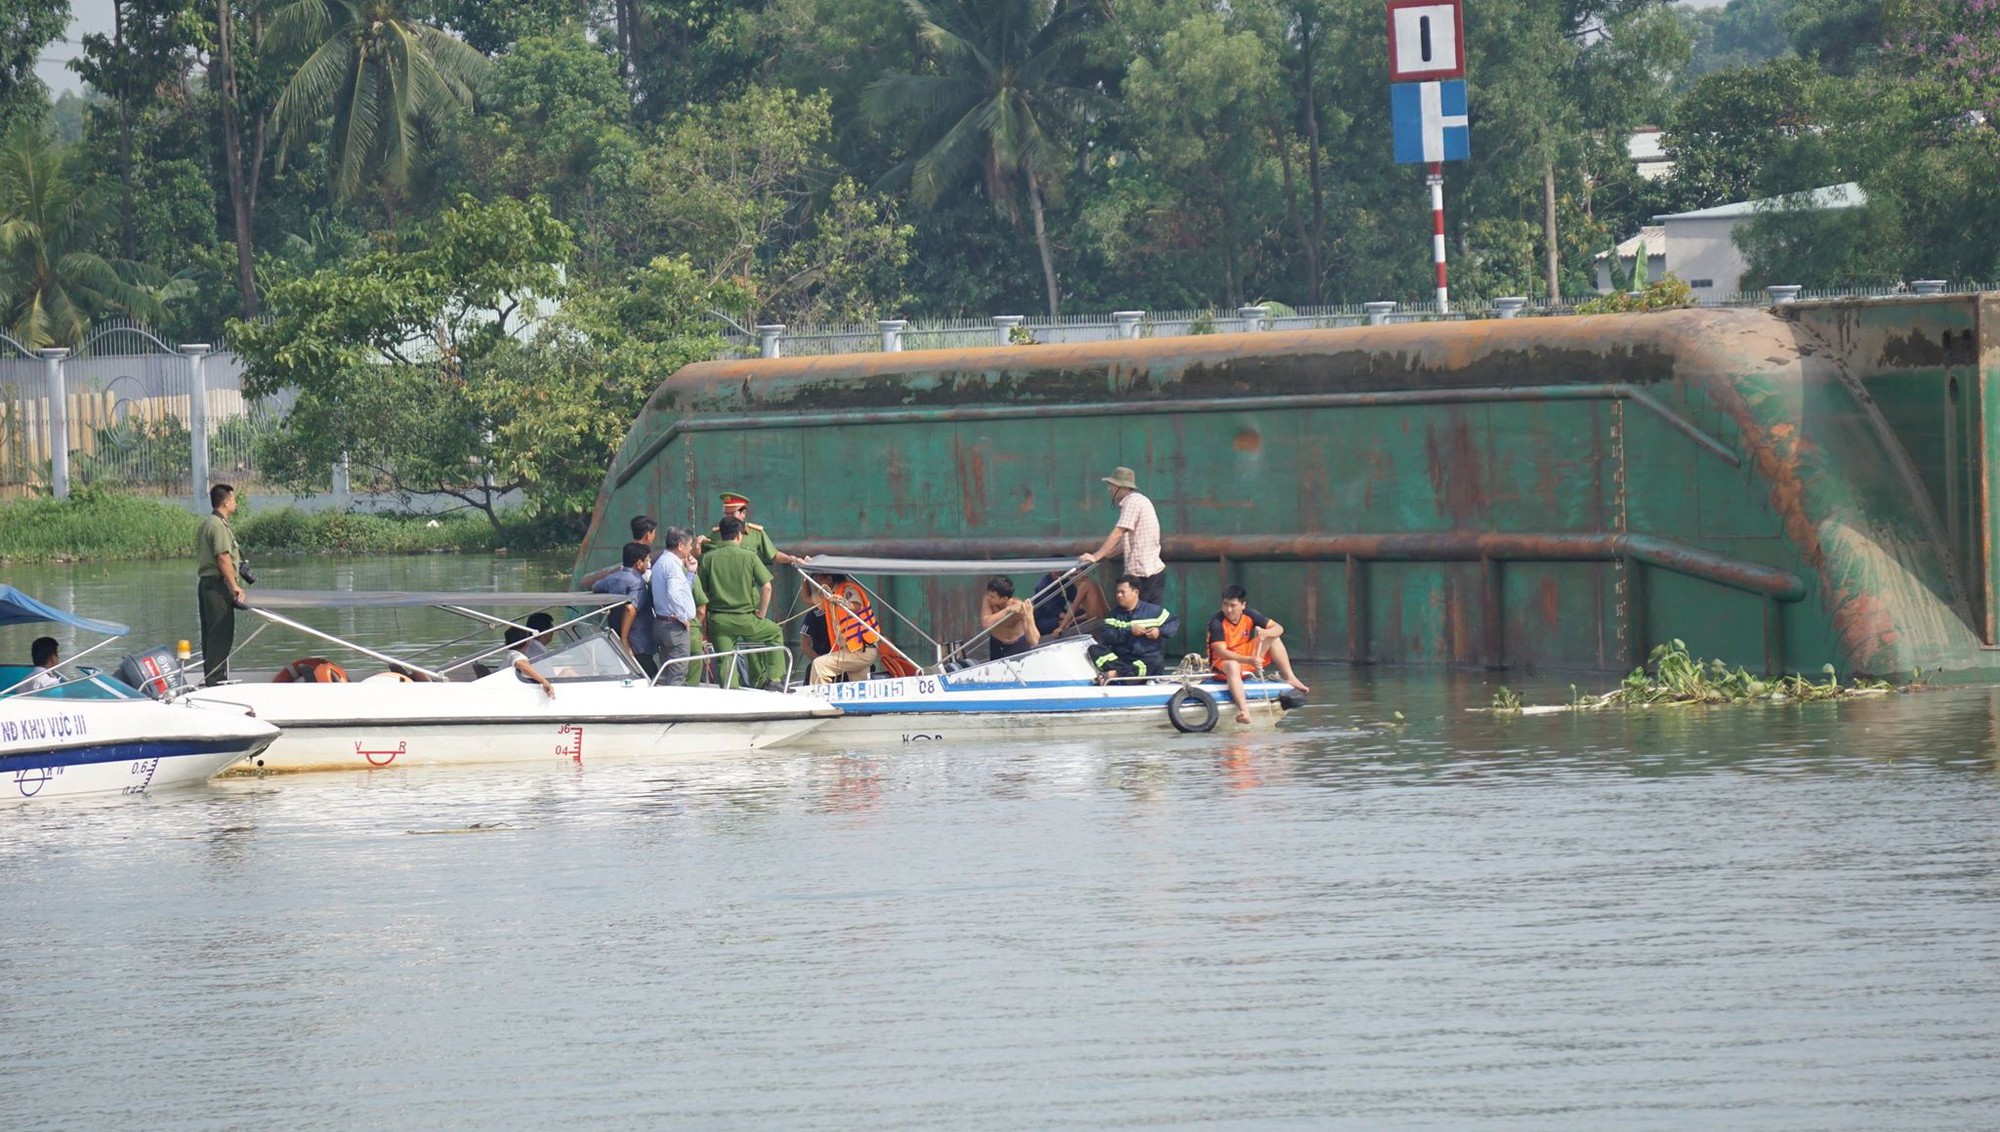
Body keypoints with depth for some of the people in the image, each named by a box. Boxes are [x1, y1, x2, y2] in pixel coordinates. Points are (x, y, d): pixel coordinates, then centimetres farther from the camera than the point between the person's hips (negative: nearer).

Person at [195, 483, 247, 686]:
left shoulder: (205, 525, 18)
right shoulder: (218, 526, -13)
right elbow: (223, 558, -20)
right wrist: (234, 586, -19)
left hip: (205, 582, 10)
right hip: (218, 585, -10)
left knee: (211, 634, 13)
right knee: (221, 634, -9)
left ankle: (211, 678, 17)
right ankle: (216, 679, -12)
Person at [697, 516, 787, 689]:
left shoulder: (708, 558, 0)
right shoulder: (749, 557, -5)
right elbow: (767, 587, -9)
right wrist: (761, 614, 3)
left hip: (718, 621, 1)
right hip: (745, 618, -1)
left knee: (725, 661, 7)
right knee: (775, 633, 22)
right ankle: (773, 678, 18)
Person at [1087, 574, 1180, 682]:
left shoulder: (1152, 611, 6)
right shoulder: (1114, 613, 10)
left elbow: (1174, 622, 13)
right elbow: (1104, 636, -5)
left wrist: (1160, 631, -6)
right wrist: (1129, 631, -14)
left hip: (1147, 659, -2)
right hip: (1121, 659, 2)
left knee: (1156, 662, -37)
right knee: (1094, 650, -22)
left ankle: (1115, 673, -45)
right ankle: (1128, 673, -43)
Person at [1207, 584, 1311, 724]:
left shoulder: (1249, 615, -8)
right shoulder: (1216, 622, -21)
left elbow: (1279, 628, -8)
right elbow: (1221, 652, -29)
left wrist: (1266, 633, -32)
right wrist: (1249, 660, -40)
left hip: (1247, 656, 6)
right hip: (1223, 661, -6)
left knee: (1272, 637, -8)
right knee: (1232, 666, -41)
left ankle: (1289, 678, -5)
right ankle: (1243, 710, -55)